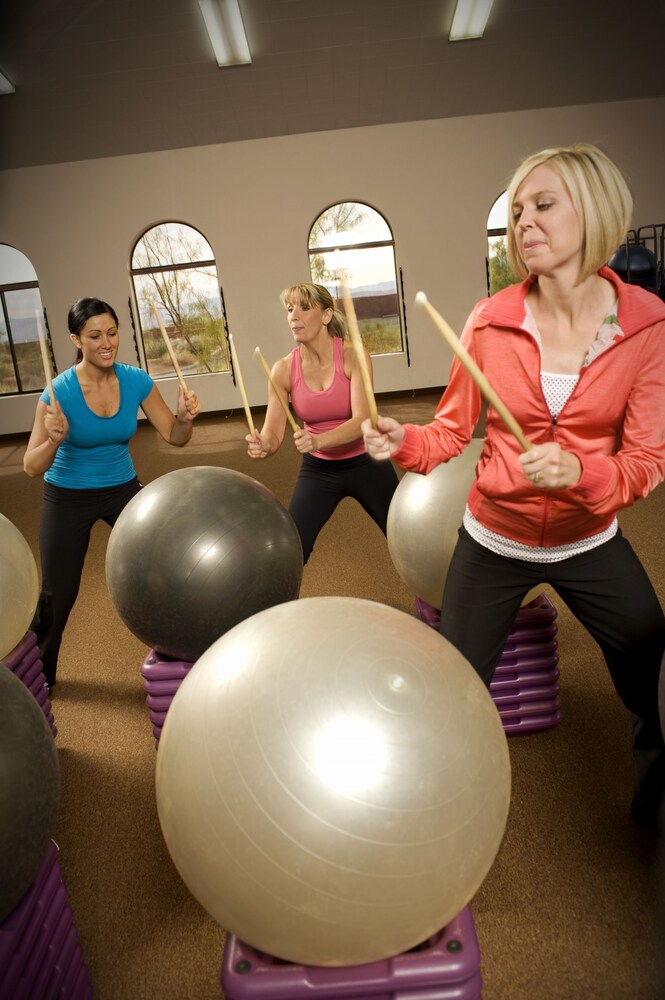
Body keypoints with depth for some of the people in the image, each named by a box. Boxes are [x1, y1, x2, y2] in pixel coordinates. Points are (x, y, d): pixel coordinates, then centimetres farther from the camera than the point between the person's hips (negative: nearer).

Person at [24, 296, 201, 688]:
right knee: (58, 595, 7)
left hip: (123, 488, 3)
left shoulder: (137, 381, -13)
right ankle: (38, 674, 34)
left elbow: (175, 437, -10)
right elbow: (32, 467, -20)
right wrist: (55, 439, -40)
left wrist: (186, 416, -31)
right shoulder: (59, 391, -22)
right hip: (68, 498, -2)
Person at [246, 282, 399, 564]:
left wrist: (318, 440, -45)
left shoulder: (353, 355, -18)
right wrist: (261, 445, -39)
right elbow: (272, 433, -15)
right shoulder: (283, 369, -12)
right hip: (318, 469, 2)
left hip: (365, 463, -1)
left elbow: (362, 420, -27)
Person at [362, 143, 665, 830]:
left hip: (589, 544, 1)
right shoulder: (491, 321, -13)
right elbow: (452, 430, -7)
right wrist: (402, 441, -28)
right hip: (494, 541, 0)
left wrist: (577, 471, -35)